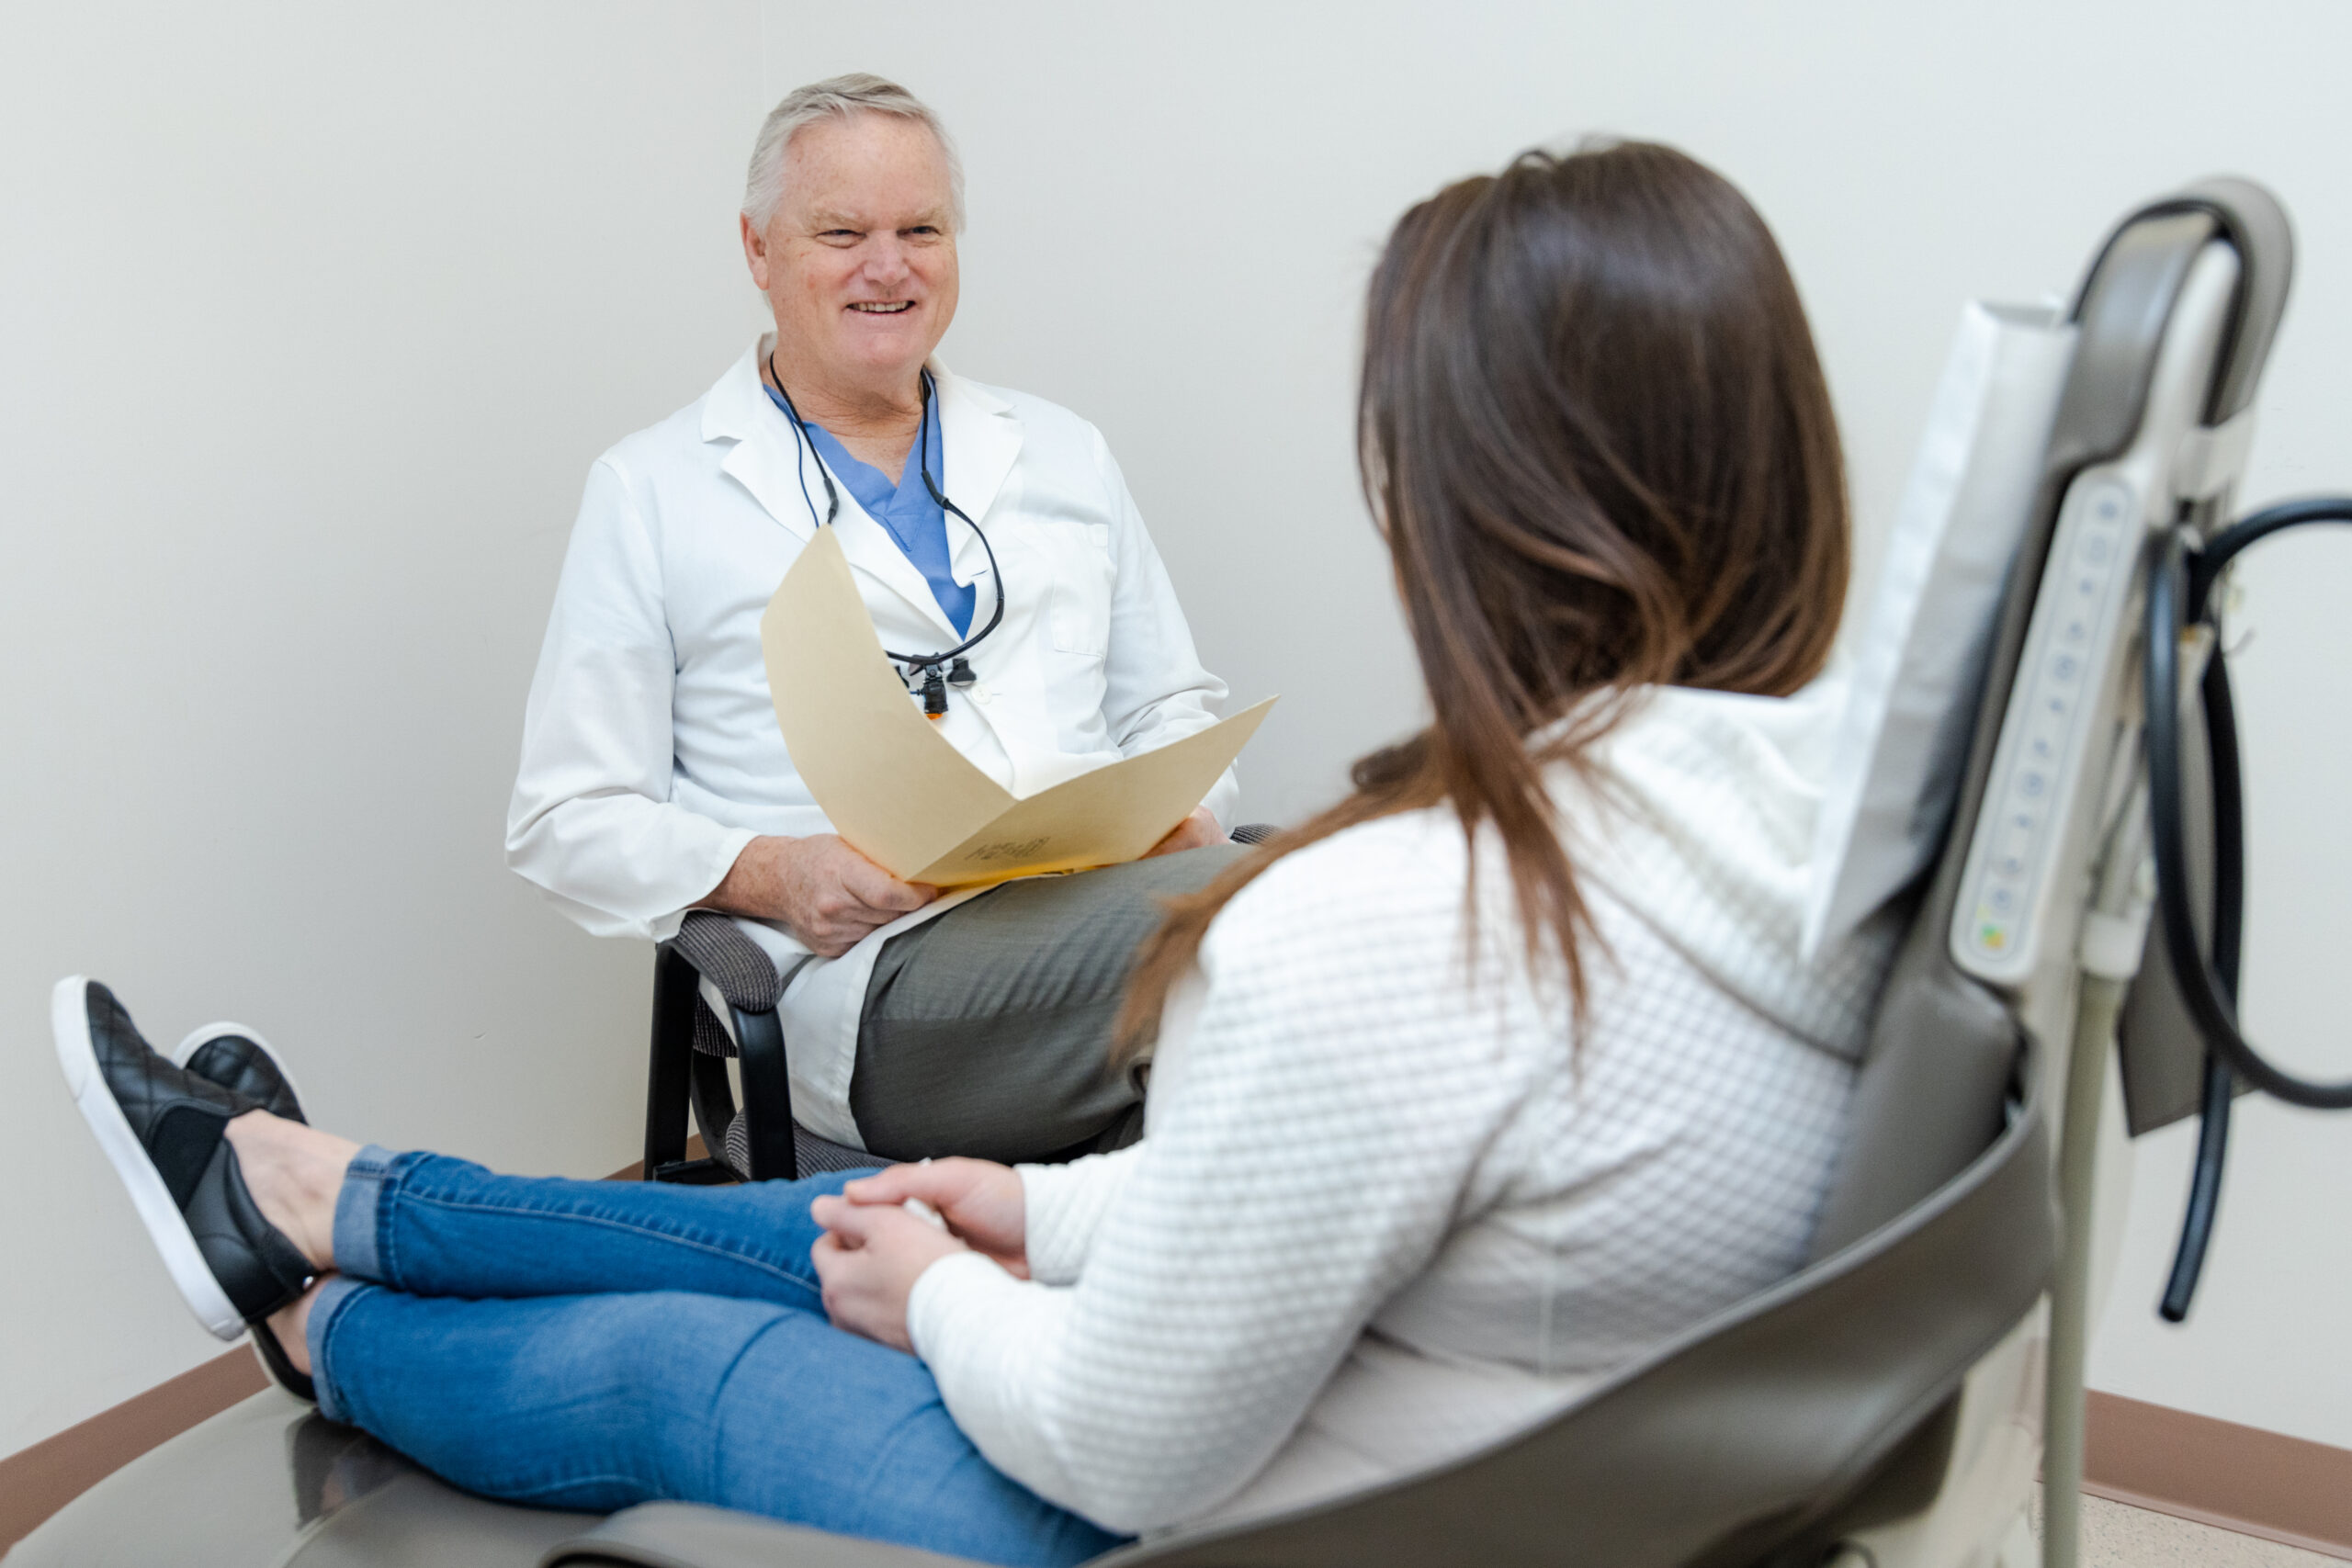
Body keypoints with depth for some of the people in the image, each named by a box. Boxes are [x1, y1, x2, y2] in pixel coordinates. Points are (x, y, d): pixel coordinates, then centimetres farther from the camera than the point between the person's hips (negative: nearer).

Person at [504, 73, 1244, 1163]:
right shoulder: (651, 492, 10)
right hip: (876, 971, -5)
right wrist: (767, 874, -13)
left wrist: (1184, 811, 1)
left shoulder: (1063, 456, 23)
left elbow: (1175, 705, 26)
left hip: (1108, 900, 6)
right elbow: (568, 821, 7)